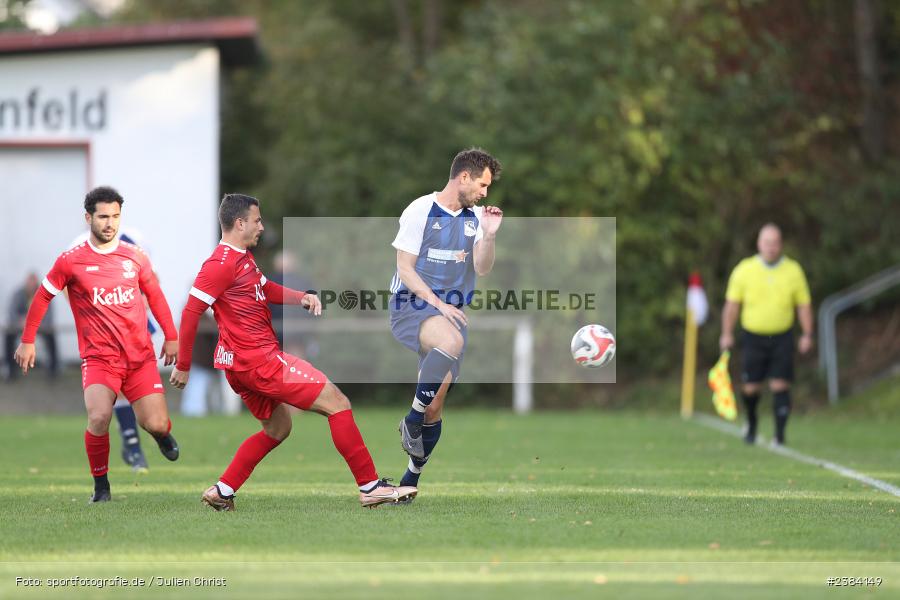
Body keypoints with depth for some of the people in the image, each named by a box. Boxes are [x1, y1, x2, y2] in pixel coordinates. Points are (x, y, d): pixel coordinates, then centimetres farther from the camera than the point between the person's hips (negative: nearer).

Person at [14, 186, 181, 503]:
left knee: (155, 425, -6)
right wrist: (27, 340, 9)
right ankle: (101, 485, -3)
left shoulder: (134, 256, 5)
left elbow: (155, 295, 19)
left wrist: (171, 336, 19)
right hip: (98, 358, -2)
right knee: (99, 417, -26)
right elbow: (43, 297, 9)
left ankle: (162, 434, 35)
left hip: (140, 357, 2)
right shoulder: (70, 260, -3)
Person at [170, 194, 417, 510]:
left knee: (278, 428, 25)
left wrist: (302, 297, 8)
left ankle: (221, 492, 19)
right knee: (336, 402, -7)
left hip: (243, 364, 11)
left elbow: (266, 289, 28)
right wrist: (183, 366, -13)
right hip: (258, 360, -11)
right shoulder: (222, 264, -16)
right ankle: (370, 486, -6)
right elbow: (190, 312, -17)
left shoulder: (244, 257, 14)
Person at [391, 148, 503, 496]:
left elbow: (482, 269, 4)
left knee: (436, 406, 1)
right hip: (410, 307, -6)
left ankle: (411, 479, 16)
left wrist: (489, 236, -13)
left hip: (452, 310, 6)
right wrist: (438, 303, -17)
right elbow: (405, 268, -8)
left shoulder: (475, 217, 8)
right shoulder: (420, 211, -7)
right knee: (451, 340, -38)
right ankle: (412, 423, -21)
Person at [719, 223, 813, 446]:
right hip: (753, 337, 0)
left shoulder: (793, 270, 1)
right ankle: (751, 425, 28)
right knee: (751, 387, 1)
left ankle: (780, 434, -5)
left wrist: (807, 335, -1)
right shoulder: (744, 270, -1)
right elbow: (732, 303, 3)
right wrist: (727, 334, -2)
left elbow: (804, 304, 6)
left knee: (780, 385, -9)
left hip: (782, 338, 0)